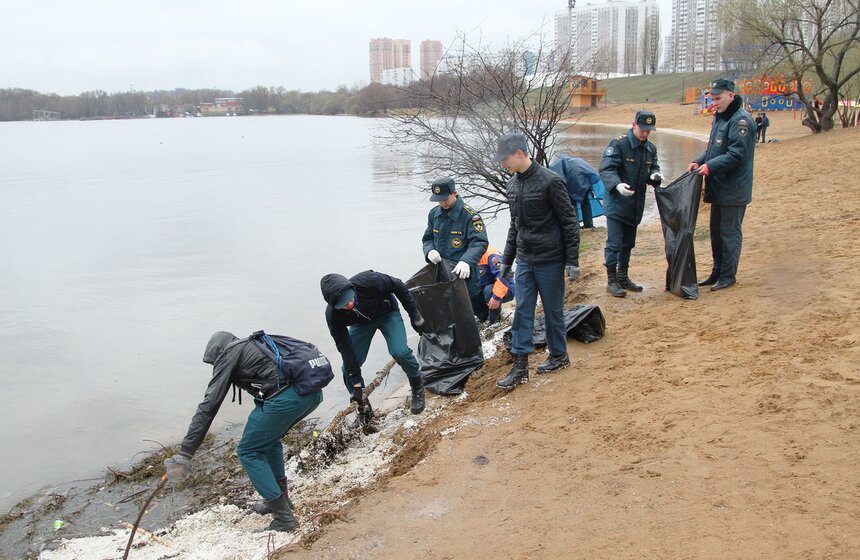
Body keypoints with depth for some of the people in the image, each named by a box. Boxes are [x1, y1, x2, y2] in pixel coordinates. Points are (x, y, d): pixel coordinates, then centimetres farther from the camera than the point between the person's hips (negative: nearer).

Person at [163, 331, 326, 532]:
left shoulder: (228, 355, 9)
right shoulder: (254, 345, 31)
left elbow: (209, 406, 2)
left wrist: (185, 453, 2)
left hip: (287, 398, -8)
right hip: (314, 392, 9)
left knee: (248, 452, 8)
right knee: (268, 439, 30)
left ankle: (283, 516, 5)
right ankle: (281, 497, 35)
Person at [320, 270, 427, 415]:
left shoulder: (368, 281, -40)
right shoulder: (333, 315, -32)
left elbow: (398, 286, -21)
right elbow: (345, 347, -23)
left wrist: (414, 315, -14)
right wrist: (356, 383, -22)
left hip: (388, 313, -2)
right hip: (362, 322, 2)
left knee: (399, 352, -25)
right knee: (349, 368, -9)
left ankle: (417, 386, 5)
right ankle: (362, 407, 14)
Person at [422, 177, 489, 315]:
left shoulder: (469, 215, -12)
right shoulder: (434, 214, 8)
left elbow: (479, 243, -20)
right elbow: (427, 239, 15)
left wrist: (466, 261, -37)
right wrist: (430, 251, -9)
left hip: (463, 274, -5)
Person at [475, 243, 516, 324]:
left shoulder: (489, 254, -24)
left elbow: (503, 275, -36)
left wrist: (496, 297, -39)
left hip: (503, 290, -7)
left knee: (489, 290, -38)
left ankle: (494, 321, -12)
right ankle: (484, 316, 9)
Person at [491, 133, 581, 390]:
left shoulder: (550, 181, -16)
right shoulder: (513, 184, 6)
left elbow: (570, 222, -12)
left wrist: (572, 262, -12)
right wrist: (506, 260, 18)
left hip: (550, 260, -6)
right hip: (524, 260, 6)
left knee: (553, 310, 8)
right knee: (522, 311, 4)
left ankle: (559, 356, 28)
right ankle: (520, 367, 9)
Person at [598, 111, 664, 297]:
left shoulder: (651, 149, 9)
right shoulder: (618, 144, -13)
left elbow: (653, 169, 15)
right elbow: (606, 169, -20)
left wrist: (655, 176, -10)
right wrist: (617, 185, -39)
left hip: (635, 205, 7)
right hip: (616, 203, -7)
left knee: (628, 243, 16)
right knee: (614, 243, -5)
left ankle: (623, 277, 30)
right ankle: (611, 280, 5)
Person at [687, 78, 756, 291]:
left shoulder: (741, 121, -16)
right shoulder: (719, 117, 14)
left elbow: (737, 155, -22)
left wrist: (710, 166, -23)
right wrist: (699, 161, 3)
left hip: (733, 190, -9)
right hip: (718, 187, 9)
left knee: (730, 233, 0)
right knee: (716, 231, 16)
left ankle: (728, 276, 9)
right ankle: (717, 272, 27)